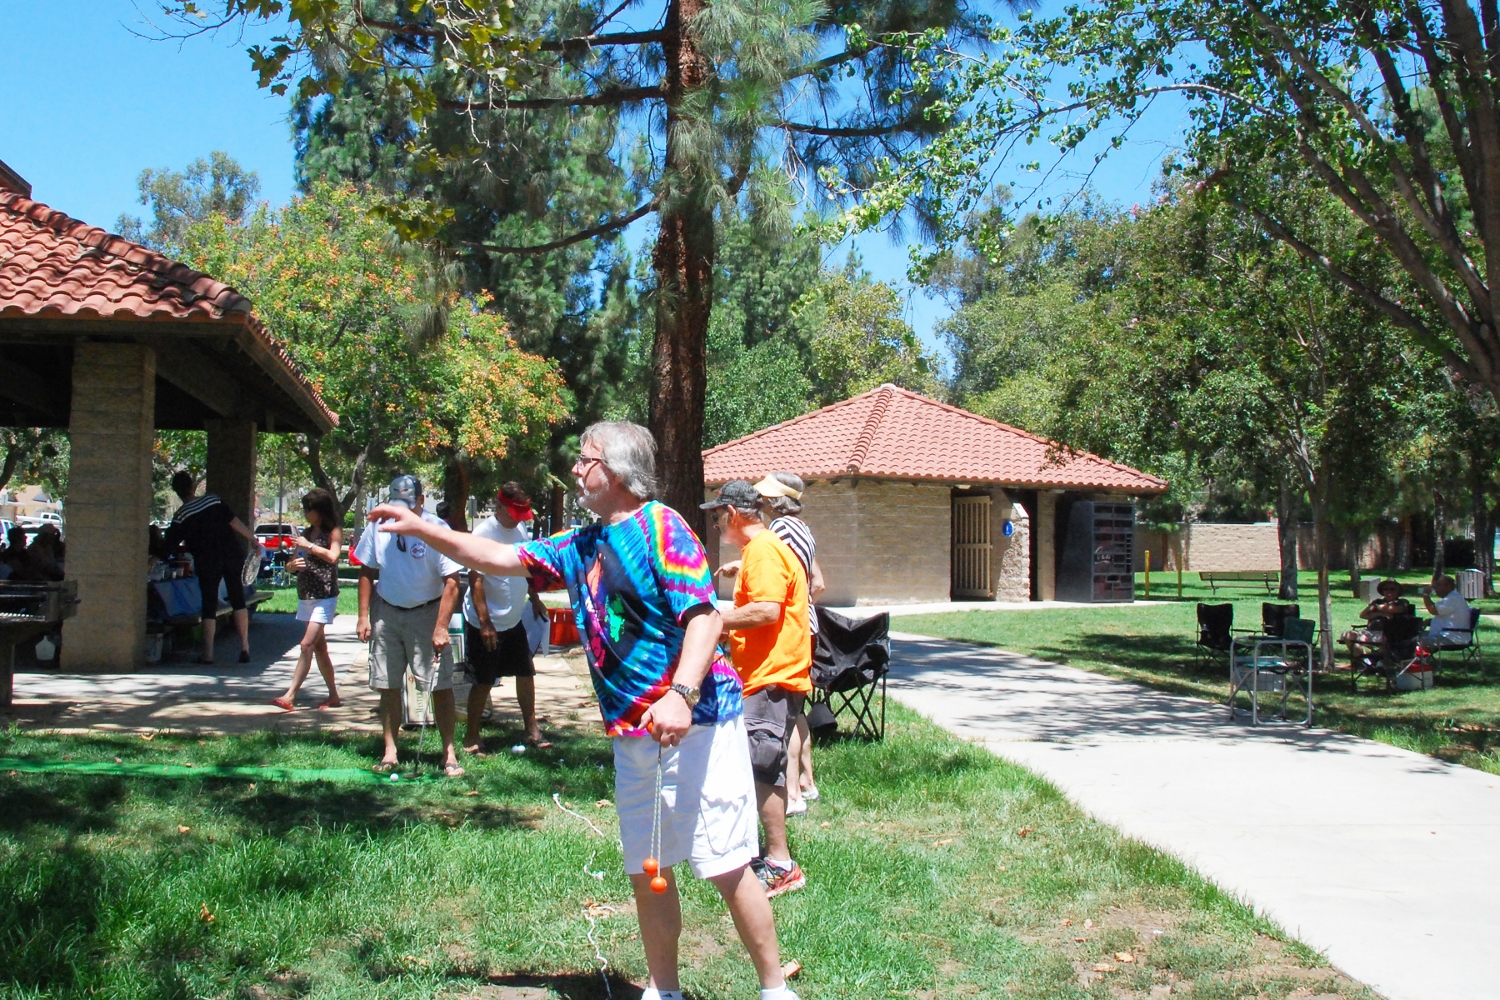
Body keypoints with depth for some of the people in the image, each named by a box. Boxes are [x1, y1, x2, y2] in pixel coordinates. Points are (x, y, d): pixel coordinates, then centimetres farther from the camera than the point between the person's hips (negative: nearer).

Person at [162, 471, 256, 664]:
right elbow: (234, 522, -2)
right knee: (238, 600, 10)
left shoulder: (180, 517, -3)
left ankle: (208, 653, 1)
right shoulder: (214, 500, 0)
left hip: (207, 562, -2)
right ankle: (245, 648, 7)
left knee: (209, 605, 6)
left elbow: (170, 547, 1)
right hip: (232, 554, 2)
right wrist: (252, 538, 7)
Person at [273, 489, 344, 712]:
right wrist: (293, 564, -6)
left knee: (307, 645, -14)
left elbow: (333, 556, -23)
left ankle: (290, 696, -19)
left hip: (325, 597, -8)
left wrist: (309, 546, -16)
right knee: (319, 648, 10)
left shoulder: (334, 532, -4)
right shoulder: (306, 533, 14)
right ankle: (334, 697, 17)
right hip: (306, 597, 8)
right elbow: (290, 565, 17)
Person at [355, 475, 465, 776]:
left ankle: (449, 754, 1)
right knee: (388, 686, 7)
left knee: (441, 685, -5)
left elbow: (451, 582, -17)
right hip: (386, 613, 4)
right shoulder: (378, 527, -4)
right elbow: (366, 571, 7)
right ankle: (390, 752, 16)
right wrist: (364, 616, 2)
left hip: (427, 613, -3)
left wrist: (441, 627, -22)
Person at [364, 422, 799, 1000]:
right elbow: (501, 559, 22)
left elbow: (704, 615, -19)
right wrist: (420, 529, 16)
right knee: (646, 872, 13)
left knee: (726, 866, -5)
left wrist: (681, 693, -32)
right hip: (633, 733, 8)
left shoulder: (659, 526, -10)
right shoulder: (580, 545, 16)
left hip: (695, 722, -8)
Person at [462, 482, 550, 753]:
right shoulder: (484, 533, -19)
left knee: (526, 674, 12)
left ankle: (532, 730, 24)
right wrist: (485, 623, -23)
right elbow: (475, 580, -21)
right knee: (484, 682, 1)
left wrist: (535, 599, 18)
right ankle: (471, 738, 13)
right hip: (486, 624, -8)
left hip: (514, 620, 8)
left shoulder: (520, 528, 5)